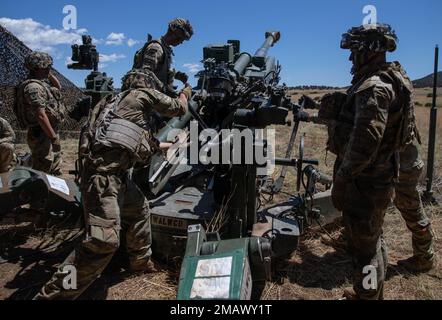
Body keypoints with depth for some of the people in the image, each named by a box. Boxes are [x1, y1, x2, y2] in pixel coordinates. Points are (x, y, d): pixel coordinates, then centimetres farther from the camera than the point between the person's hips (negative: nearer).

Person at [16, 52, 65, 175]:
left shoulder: (41, 83, 11)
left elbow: (58, 87, 31)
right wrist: (54, 137, -23)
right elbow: (41, 115, -25)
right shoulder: (33, 86, -18)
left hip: (50, 133, 10)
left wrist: (49, 74, 14)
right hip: (42, 136, -10)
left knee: (55, 173, 20)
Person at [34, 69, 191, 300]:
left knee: (139, 210, 26)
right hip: (102, 174, -10)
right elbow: (178, 109, 16)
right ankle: (52, 295, -7)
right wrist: (185, 94, 37)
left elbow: (143, 144, 36)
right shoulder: (143, 93, 6)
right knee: (104, 241, -15)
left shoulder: (119, 100, 29)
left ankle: (140, 262, 41)